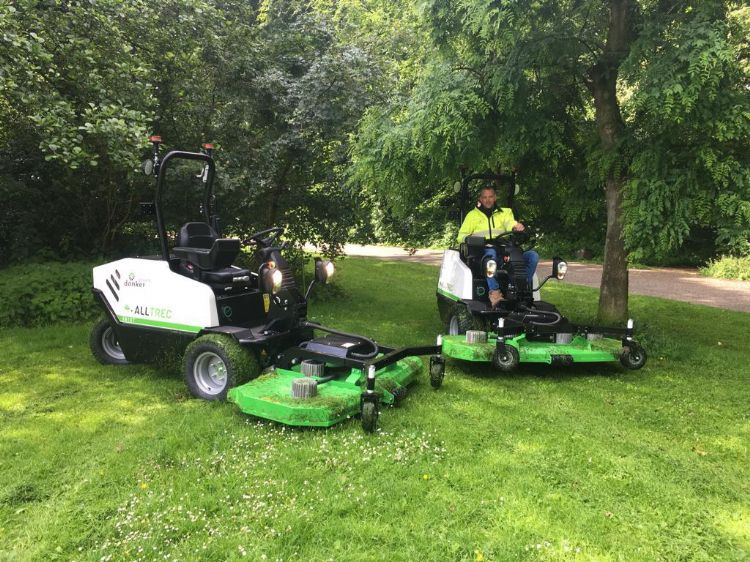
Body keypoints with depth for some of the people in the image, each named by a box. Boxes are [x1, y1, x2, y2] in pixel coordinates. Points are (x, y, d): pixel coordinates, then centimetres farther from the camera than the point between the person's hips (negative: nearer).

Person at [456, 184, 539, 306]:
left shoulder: (505, 212, 24)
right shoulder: (472, 215, 21)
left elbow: (509, 223, 1)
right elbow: (461, 236, 15)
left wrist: (516, 226, -25)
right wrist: (470, 239, -10)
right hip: (482, 251, -2)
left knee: (533, 255, -21)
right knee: (491, 253, -40)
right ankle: (494, 292, -46)